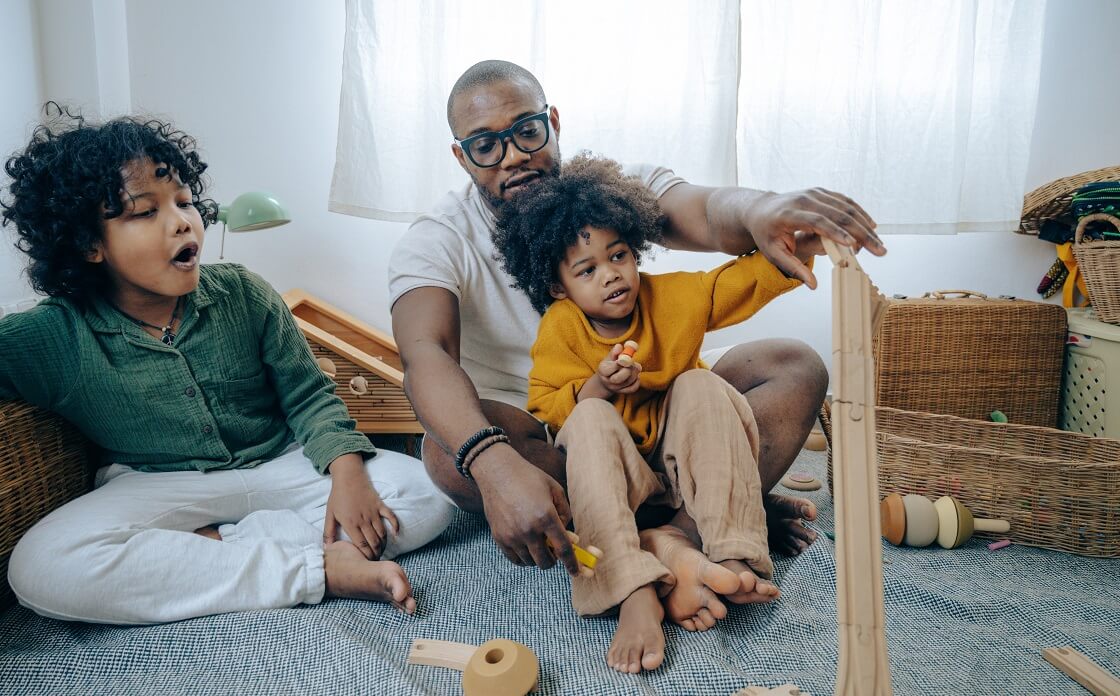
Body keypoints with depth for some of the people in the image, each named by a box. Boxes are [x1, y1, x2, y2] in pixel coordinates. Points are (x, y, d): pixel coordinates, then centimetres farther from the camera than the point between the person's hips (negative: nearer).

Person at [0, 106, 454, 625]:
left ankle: (209, 546, -20)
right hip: (159, 488, -1)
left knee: (427, 494, -16)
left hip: (281, 467, 1)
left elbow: (308, 396, 1)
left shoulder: (244, 294, -2)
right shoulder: (50, 339, -7)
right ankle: (322, 569, -28)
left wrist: (348, 473, -16)